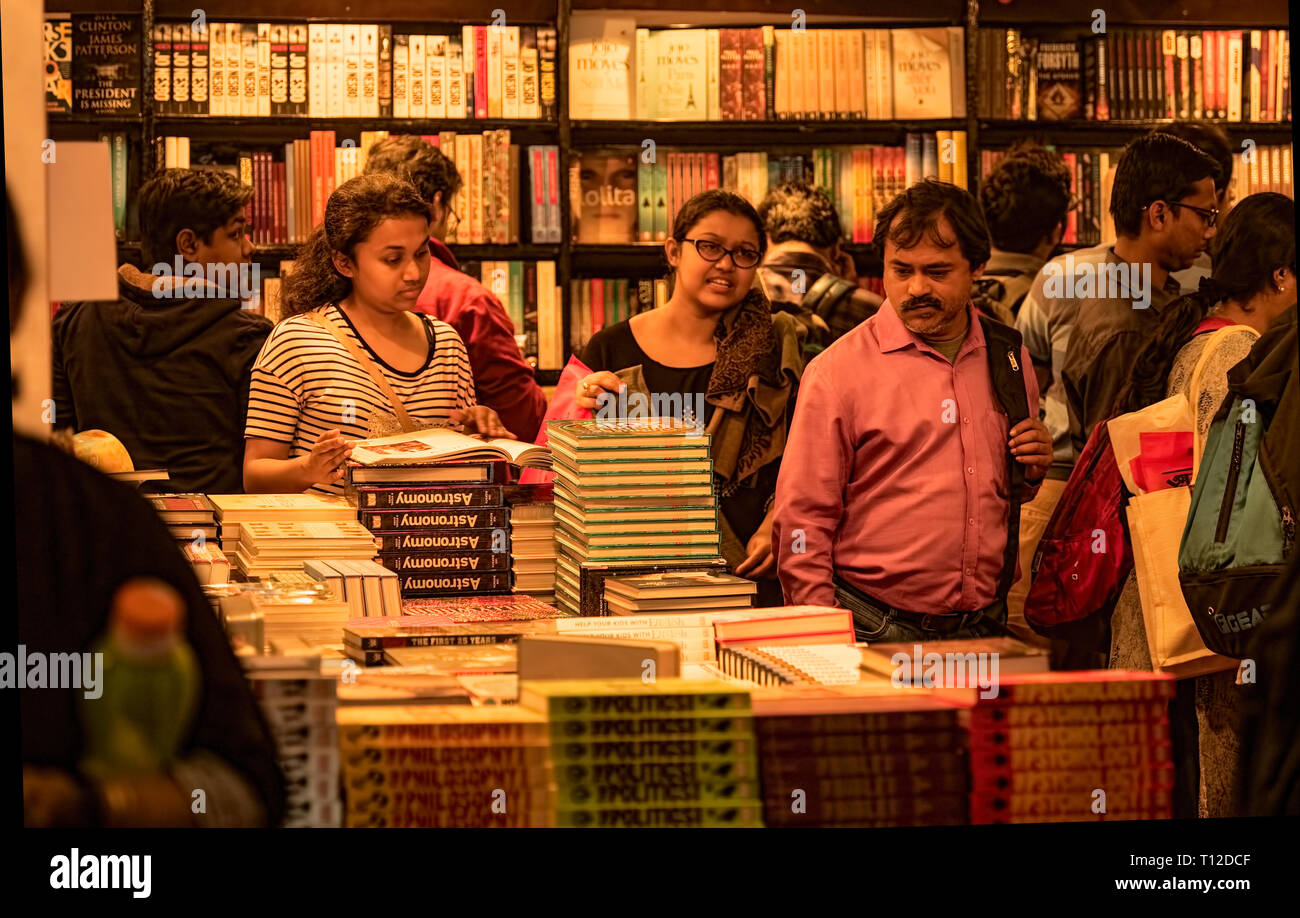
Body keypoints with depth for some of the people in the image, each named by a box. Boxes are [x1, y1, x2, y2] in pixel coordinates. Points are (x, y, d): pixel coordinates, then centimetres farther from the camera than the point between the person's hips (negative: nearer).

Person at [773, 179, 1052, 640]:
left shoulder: (1009, 357, 11)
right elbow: (802, 518, -6)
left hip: (985, 632, 4)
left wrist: (1035, 468, 2)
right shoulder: (837, 369, -4)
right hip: (876, 633, -4)